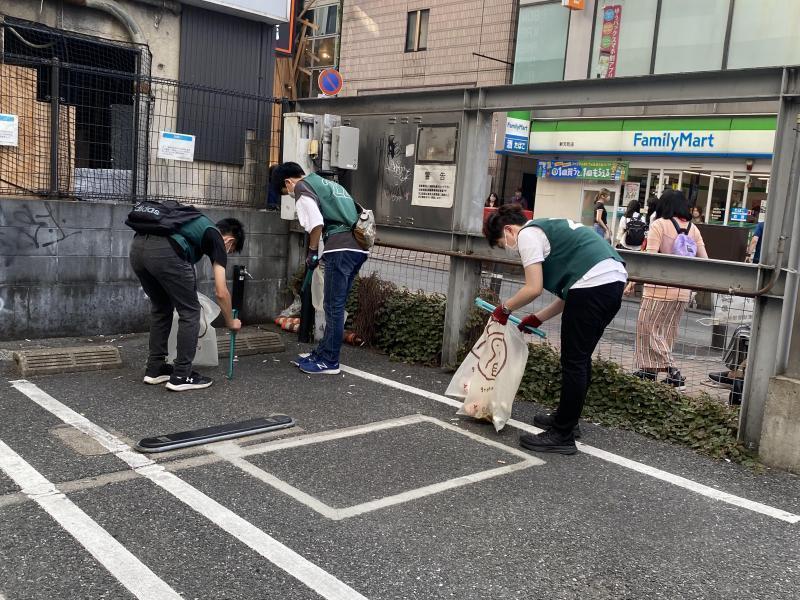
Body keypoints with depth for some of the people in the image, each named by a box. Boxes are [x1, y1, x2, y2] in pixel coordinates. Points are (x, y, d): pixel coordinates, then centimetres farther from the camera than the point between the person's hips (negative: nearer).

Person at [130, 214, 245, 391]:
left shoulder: (199, 225, 36)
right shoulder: (217, 240, 15)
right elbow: (221, 292, 11)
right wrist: (230, 322, 27)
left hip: (137, 247, 8)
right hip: (164, 252, -8)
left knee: (161, 309, 26)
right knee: (190, 312, 10)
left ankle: (155, 369, 31)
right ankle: (181, 376, 15)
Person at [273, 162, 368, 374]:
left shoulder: (302, 187, 4)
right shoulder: (328, 183, 30)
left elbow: (316, 222, -12)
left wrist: (312, 252, 2)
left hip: (341, 249, -9)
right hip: (358, 247, 9)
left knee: (333, 307, -2)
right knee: (335, 305, 15)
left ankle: (329, 361, 5)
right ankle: (323, 353, 24)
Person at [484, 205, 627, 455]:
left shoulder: (527, 234, 0)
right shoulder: (547, 229, 28)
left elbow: (534, 288, -10)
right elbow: (569, 293, 25)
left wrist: (505, 308, 6)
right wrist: (538, 318, 24)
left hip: (593, 283, -10)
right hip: (614, 280, 10)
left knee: (574, 362, -3)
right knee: (580, 359, 19)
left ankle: (562, 436, 3)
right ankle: (567, 419, 32)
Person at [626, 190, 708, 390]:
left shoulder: (659, 225, -5)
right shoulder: (693, 229, 10)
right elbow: (704, 260, 9)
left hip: (660, 289, -6)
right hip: (683, 291, 6)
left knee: (649, 329, 3)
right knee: (667, 332, 15)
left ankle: (672, 372, -2)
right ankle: (650, 370, 21)